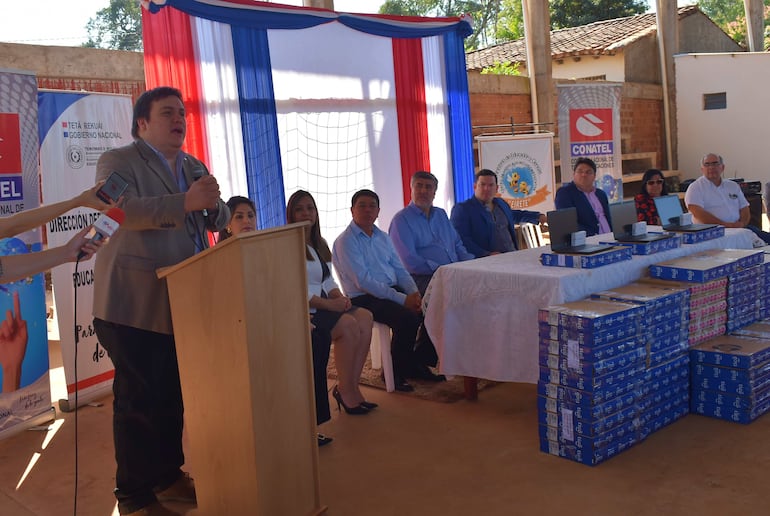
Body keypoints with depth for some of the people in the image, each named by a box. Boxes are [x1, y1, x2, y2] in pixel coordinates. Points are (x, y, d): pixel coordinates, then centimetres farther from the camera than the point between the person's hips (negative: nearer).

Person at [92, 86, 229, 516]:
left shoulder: (195, 167, 17)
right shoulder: (117, 162, -3)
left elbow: (218, 220, 13)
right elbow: (123, 210, -21)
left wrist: (213, 206, -11)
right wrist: (186, 202, -31)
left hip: (184, 303, 6)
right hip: (135, 304, -6)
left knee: (174, 395, 12)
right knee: (139, 398, -1)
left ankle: (168, 477, 28)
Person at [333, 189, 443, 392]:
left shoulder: (383, 237, 16)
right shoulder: (345, 241, -8)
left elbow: (400, 270, 15)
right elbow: (363, 282, -17)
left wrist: (414, 293, -7)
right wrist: (402, 299, -21)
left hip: (394, 290, 7)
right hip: (364, 298, -7)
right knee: (407, 318, -29)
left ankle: (417, 364, 3)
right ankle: (395, 373, -8)